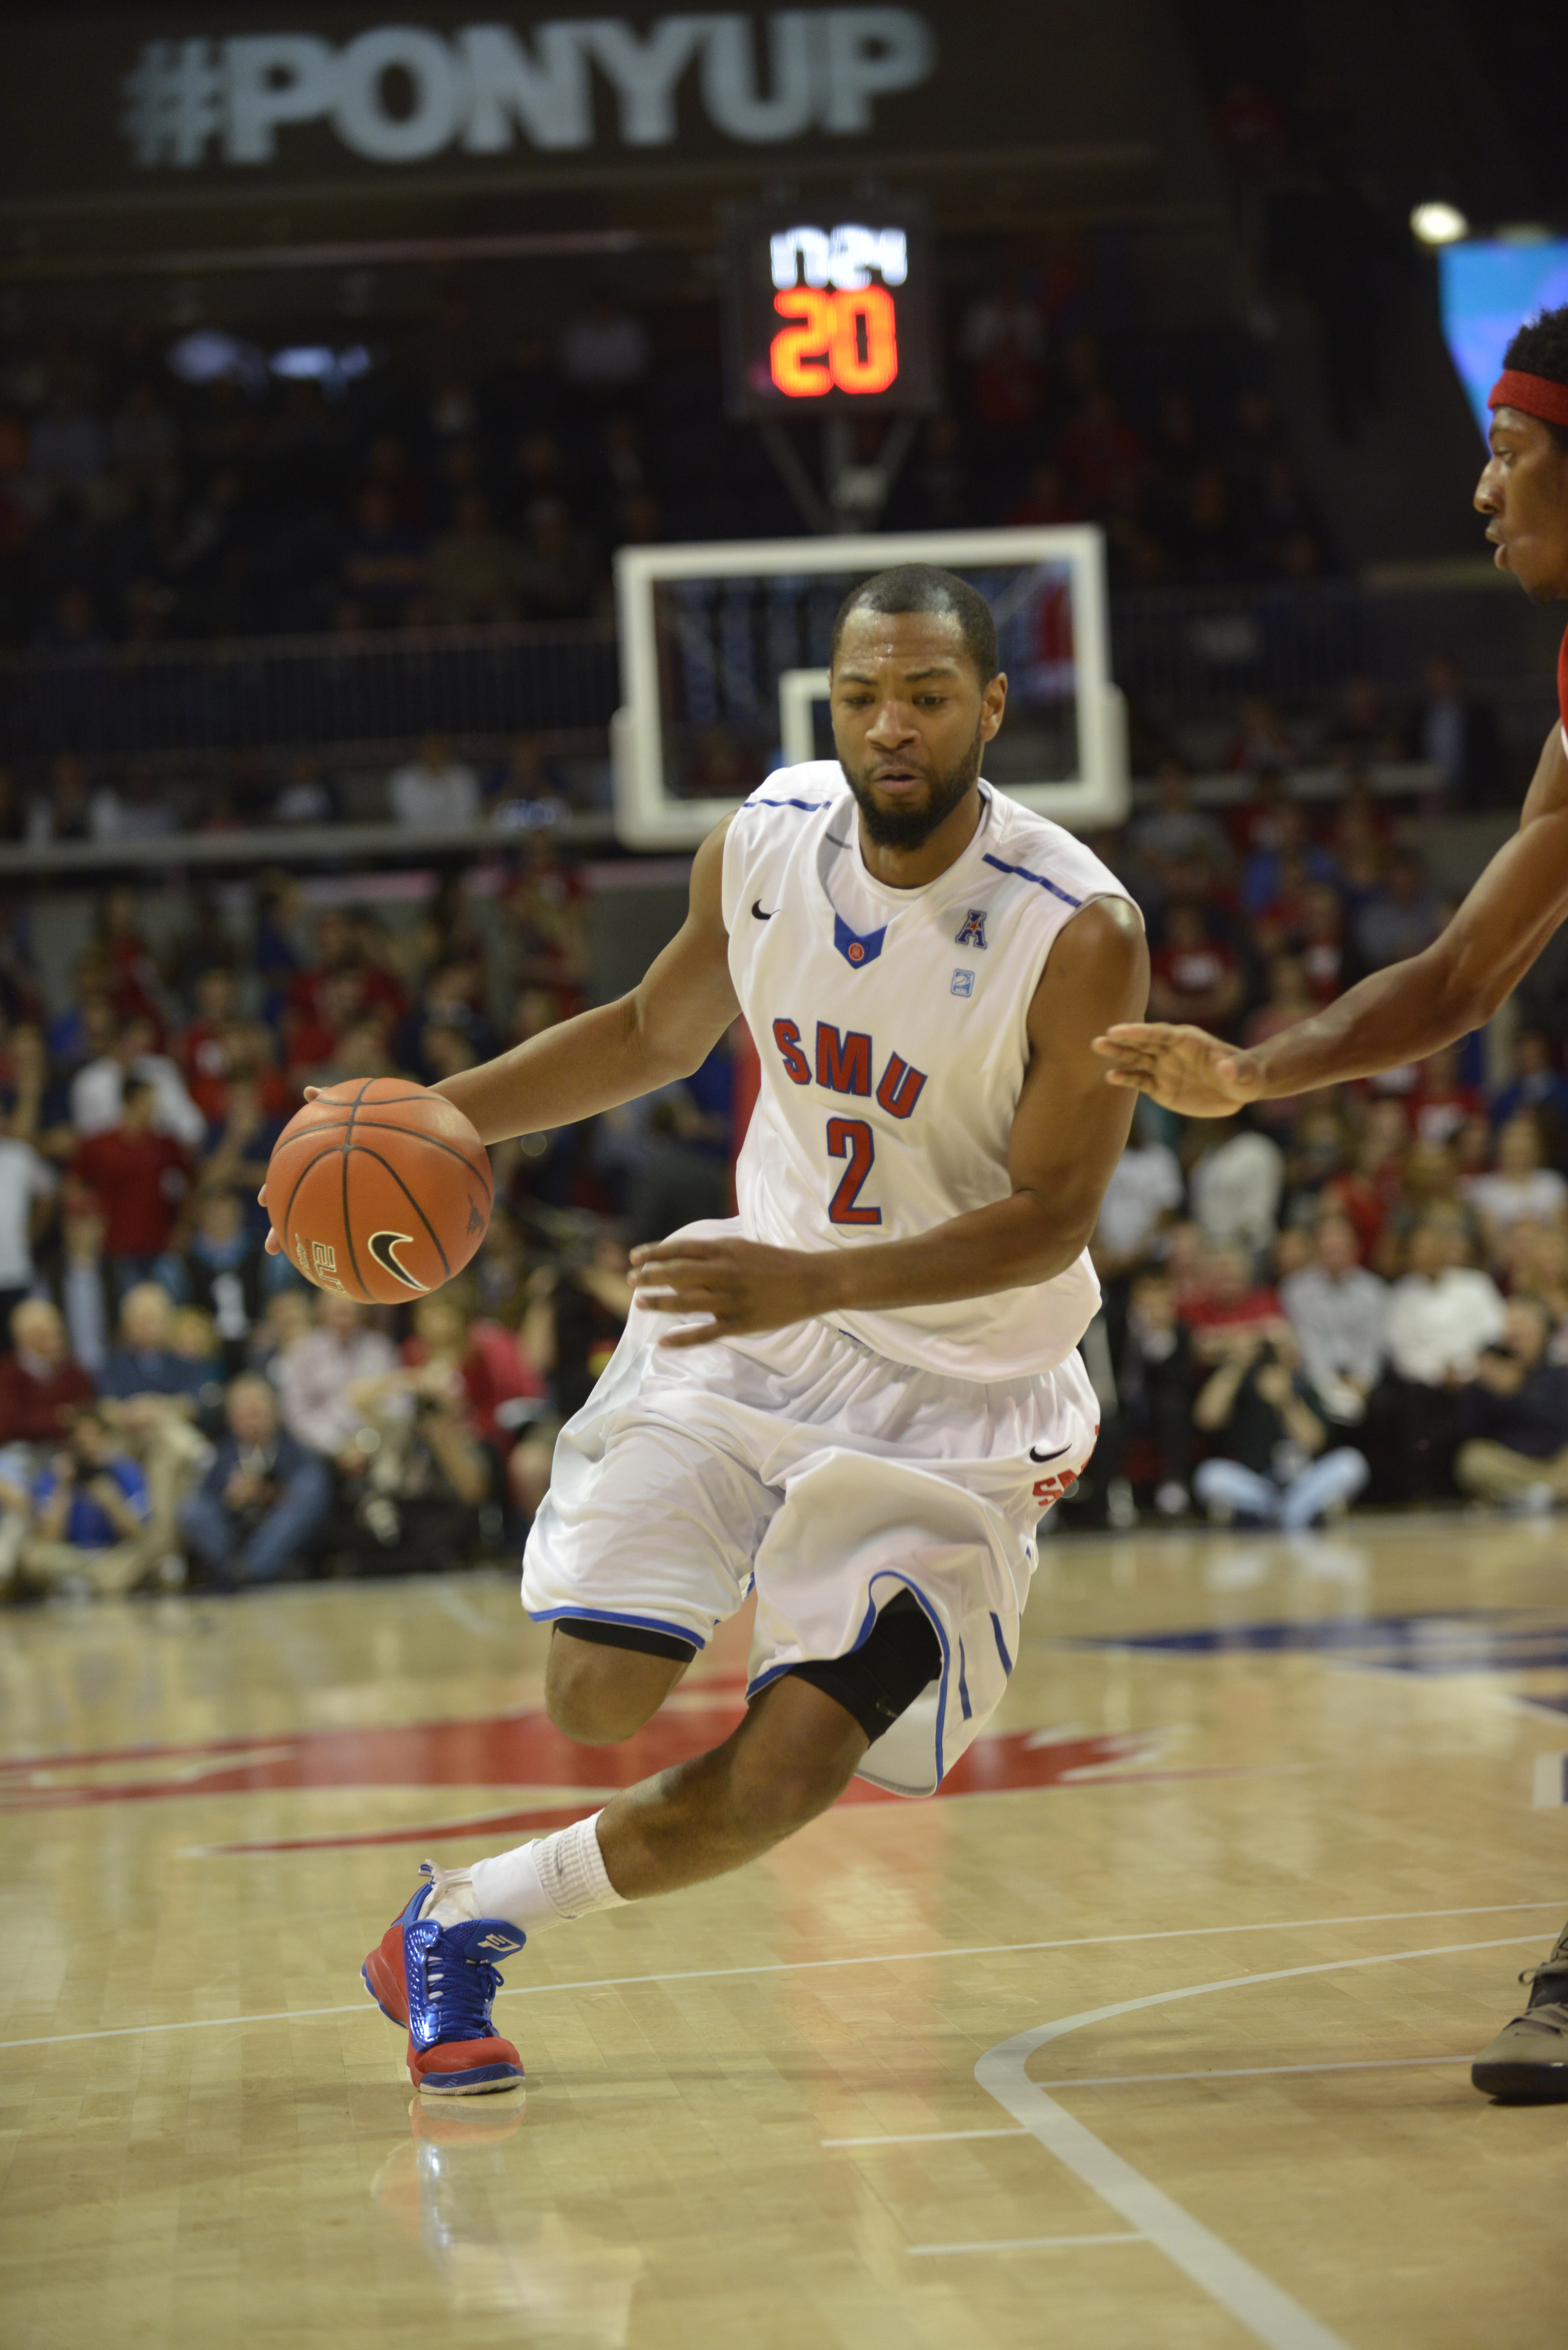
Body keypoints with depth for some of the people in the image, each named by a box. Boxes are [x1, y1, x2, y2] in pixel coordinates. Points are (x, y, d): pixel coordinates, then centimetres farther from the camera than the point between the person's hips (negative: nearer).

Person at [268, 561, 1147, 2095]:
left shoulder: (1079, 934, -21)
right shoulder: (762, 844, -7)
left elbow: (1048, 1217, -20)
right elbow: (656, 1034, 12)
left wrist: (819, 1282, -34)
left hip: (957, 1385, -3)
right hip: (753, 1305, 3)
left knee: (780, 1782, -9)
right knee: (597, 1702, -10)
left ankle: (470, 1919, 15)